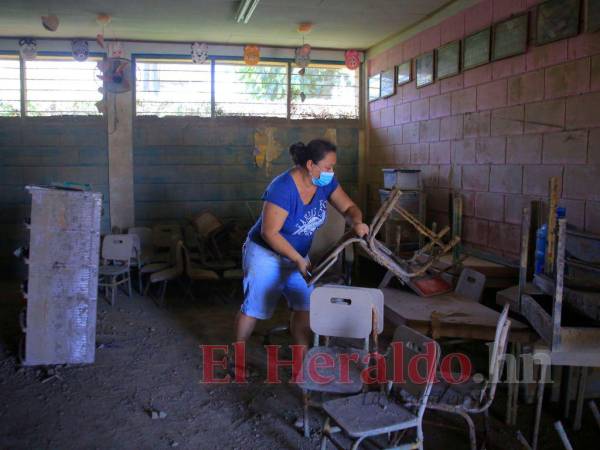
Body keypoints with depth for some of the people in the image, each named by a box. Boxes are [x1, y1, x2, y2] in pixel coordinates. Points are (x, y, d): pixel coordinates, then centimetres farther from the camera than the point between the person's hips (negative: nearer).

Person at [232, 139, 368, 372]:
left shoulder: (325, 182, -10)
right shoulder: (282, 188, -31)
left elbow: (348, 207, -2)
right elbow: (269, 233, -28)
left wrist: (357, 222, -26)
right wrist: (298, 259, -25)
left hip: (297, 256, 7)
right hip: (266, 255, -6)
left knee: (304, 306, 5)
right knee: (253, 308, 4)